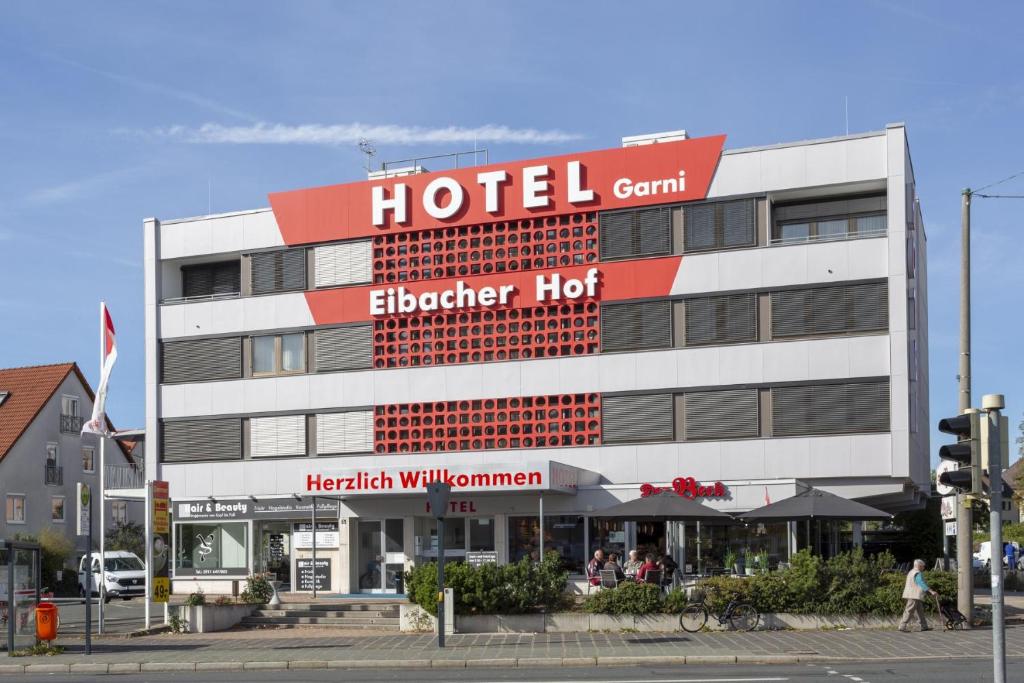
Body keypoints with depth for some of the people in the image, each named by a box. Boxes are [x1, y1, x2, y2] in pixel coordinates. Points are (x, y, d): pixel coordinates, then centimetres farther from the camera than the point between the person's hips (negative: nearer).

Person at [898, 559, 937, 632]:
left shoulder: (911, 572, 20)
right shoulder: (918, 574, -13)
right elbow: (922, 584, -24)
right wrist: (931, 591, -30)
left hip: (911, 595, 11)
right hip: (914, 595, -11)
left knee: (920, 610, 13)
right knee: (909, 611, -10)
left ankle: (924, 626, 15)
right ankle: (903, 627, -11)